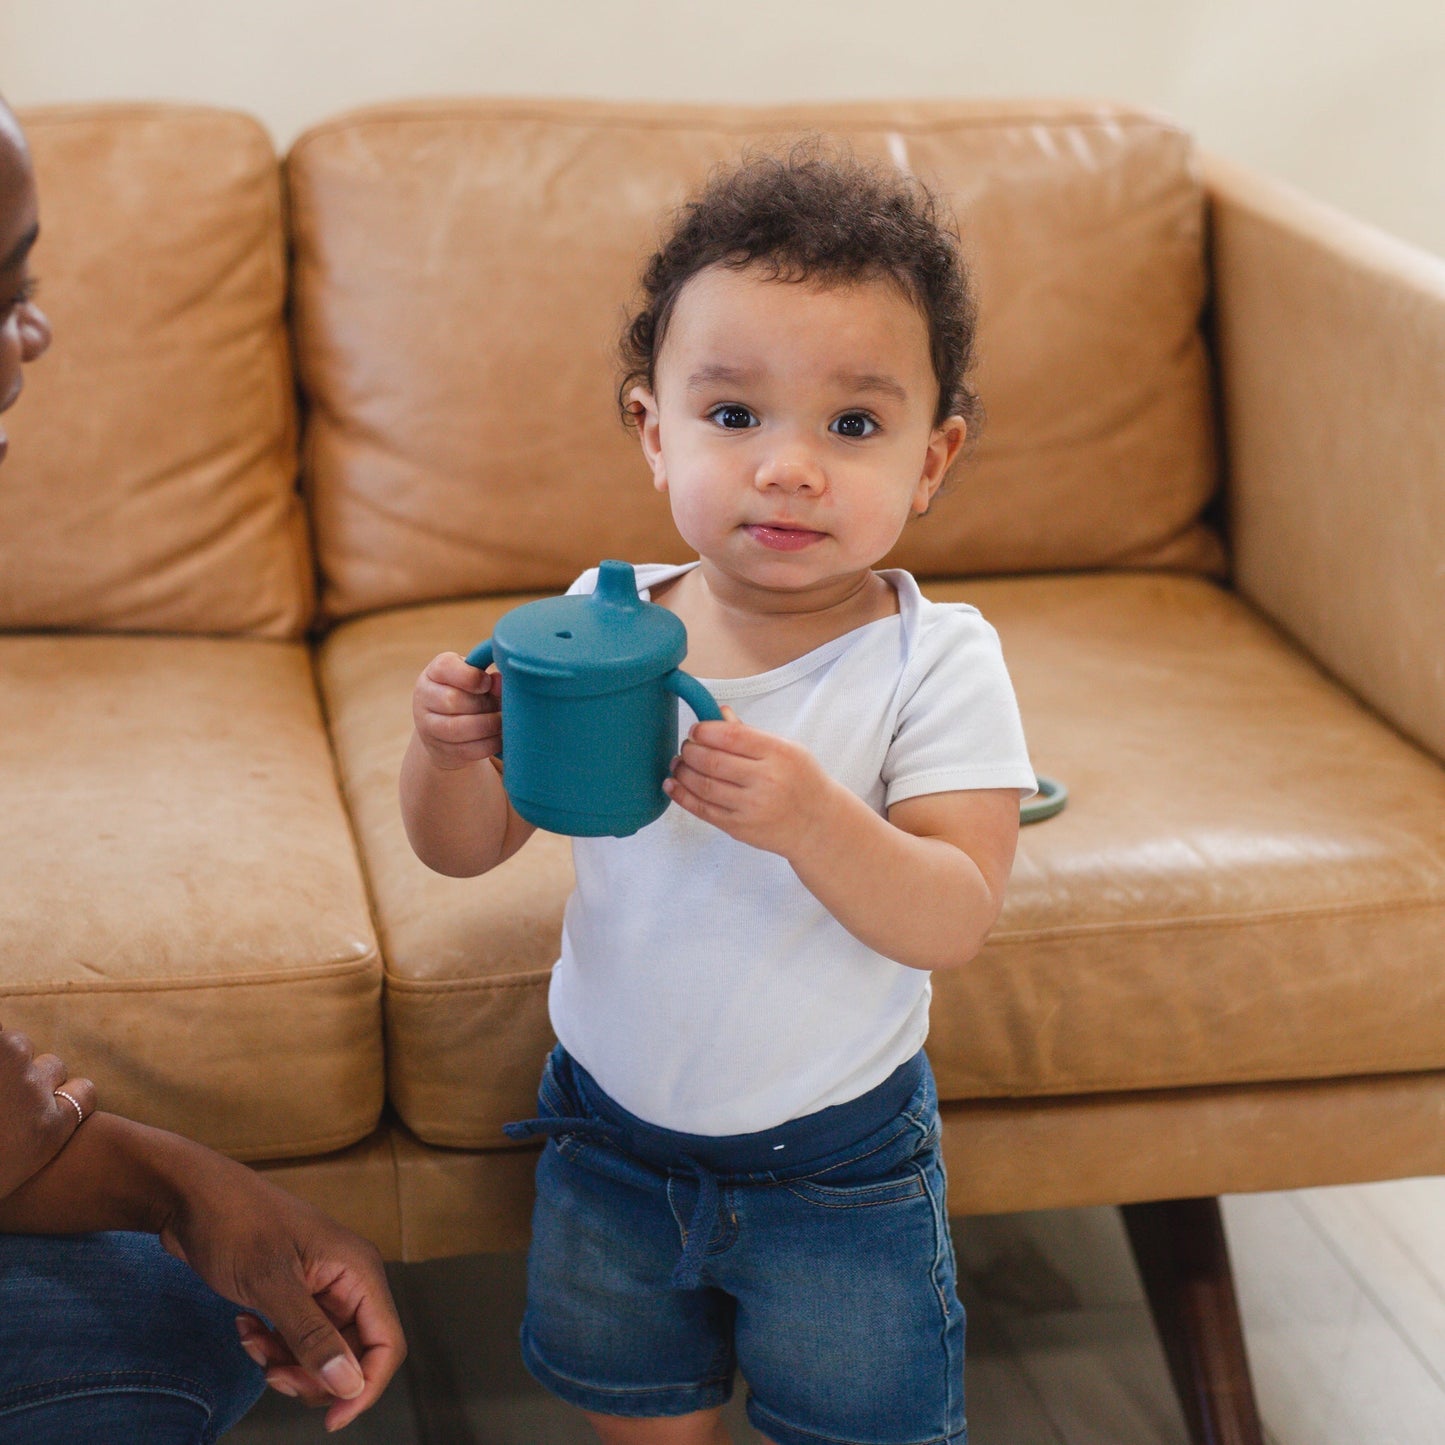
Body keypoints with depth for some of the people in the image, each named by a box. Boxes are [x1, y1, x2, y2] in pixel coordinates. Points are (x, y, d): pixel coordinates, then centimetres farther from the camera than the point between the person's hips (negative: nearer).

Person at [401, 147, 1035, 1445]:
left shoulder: (933, 662, -19)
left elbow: (954, 923, -25)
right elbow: (467, 849, -3)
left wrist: (810, 819, -42)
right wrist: (450, 751, -26)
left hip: (837, 1160, -3)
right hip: (610, 1125, 3)